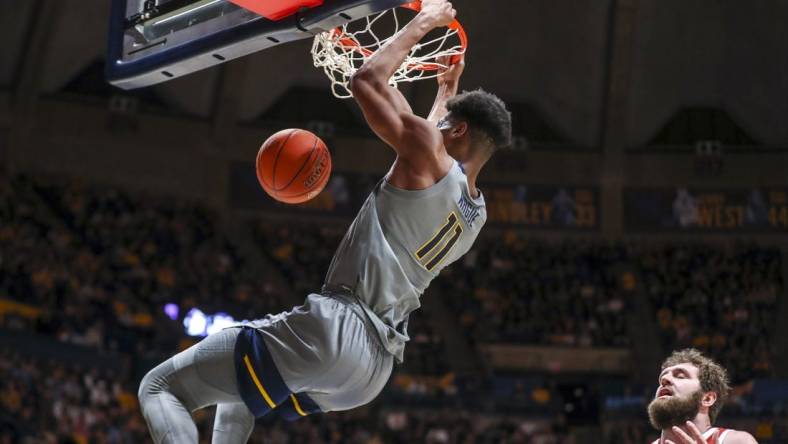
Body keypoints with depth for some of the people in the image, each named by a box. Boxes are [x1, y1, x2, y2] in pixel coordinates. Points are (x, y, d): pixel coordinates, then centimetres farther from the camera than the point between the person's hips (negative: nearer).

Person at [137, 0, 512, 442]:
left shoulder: (430, 158, -9)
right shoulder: (475, 214, 15)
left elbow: (367, 81, -3)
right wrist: (448, 92, 52)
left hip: (335, 331, -9)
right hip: (376, 365, 10)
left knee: (161, 387, -5)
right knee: (237, 391, 35)